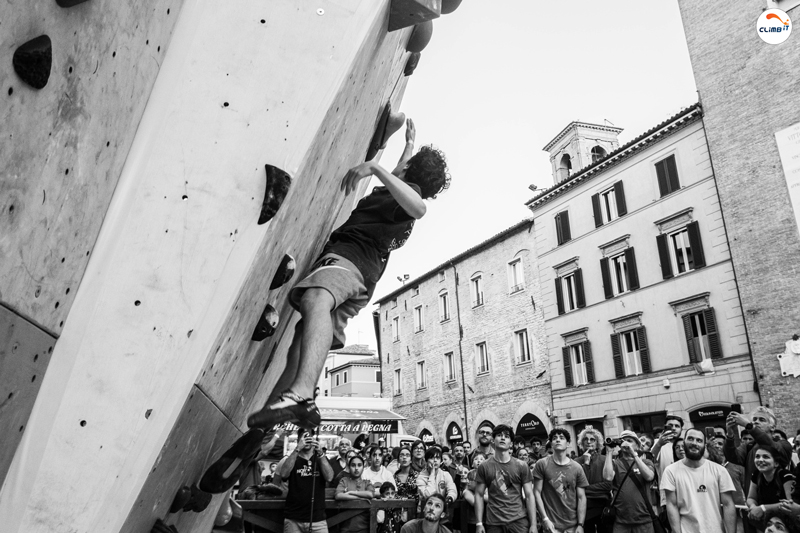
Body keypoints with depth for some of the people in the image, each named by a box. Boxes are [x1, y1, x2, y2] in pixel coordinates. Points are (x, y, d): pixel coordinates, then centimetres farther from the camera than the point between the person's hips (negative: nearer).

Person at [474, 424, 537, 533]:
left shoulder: (521, 466, 2)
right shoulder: (484, 467, 2)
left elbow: (529, 495, 0)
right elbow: (479, 495, 3)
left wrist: (533, 524, -6)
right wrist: (479, 523, -3)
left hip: (519, 520, 0)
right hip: (494, 523, 0)